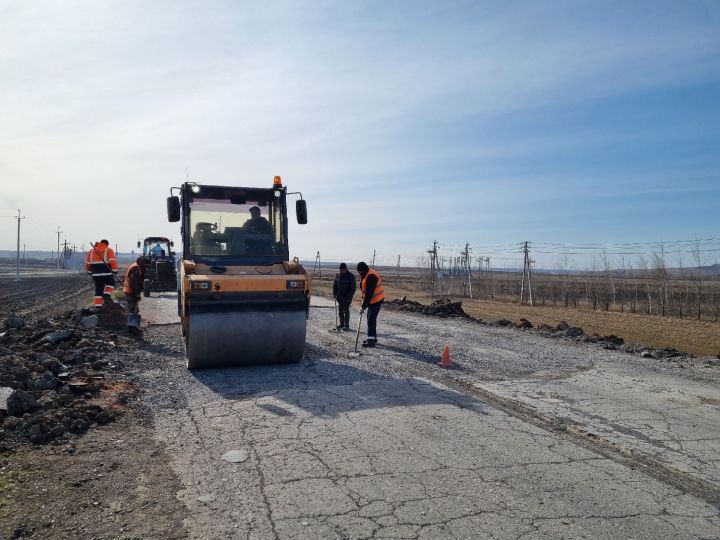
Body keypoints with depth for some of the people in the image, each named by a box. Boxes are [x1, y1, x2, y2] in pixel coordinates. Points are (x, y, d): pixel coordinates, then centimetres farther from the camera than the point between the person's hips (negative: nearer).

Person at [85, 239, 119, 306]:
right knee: (111, 283, 23)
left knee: (98, 290, 11)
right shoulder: (108, 250, 0)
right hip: (106, 273, -4)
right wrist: (115, 272, -6)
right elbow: (113, 262, -11)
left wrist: (90, 272, 25)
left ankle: (97, 305, 7)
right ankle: (107, 294, 1)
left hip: (96, 274, 4)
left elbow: (87, 263, 15)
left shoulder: (91, 251, 14)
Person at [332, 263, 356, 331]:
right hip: (340, 296, 5)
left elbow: (353, 287, -13)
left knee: (346, 310, -4)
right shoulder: (337, 275, 3)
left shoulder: (350, 276, -13)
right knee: (340, 310, 10)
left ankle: (347, 325, 4)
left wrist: (349, 297, -17)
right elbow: (334, 285, 12)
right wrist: (334, 294, 3)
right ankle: (341, 324, 22)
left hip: (347, 297, -5)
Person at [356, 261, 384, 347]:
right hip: (372, 300, 10)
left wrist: (363, 306, -25)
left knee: (371, 319, -11)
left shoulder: (371, 276, -25)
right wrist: (364, 301, 11)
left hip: (376, 300, -10)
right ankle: (372, 337, 25)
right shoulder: (365, 275, 8)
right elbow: (364, 290, 18)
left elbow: (369, 293, -27)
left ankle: (371, 340, -10)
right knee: (370, 318, 16)